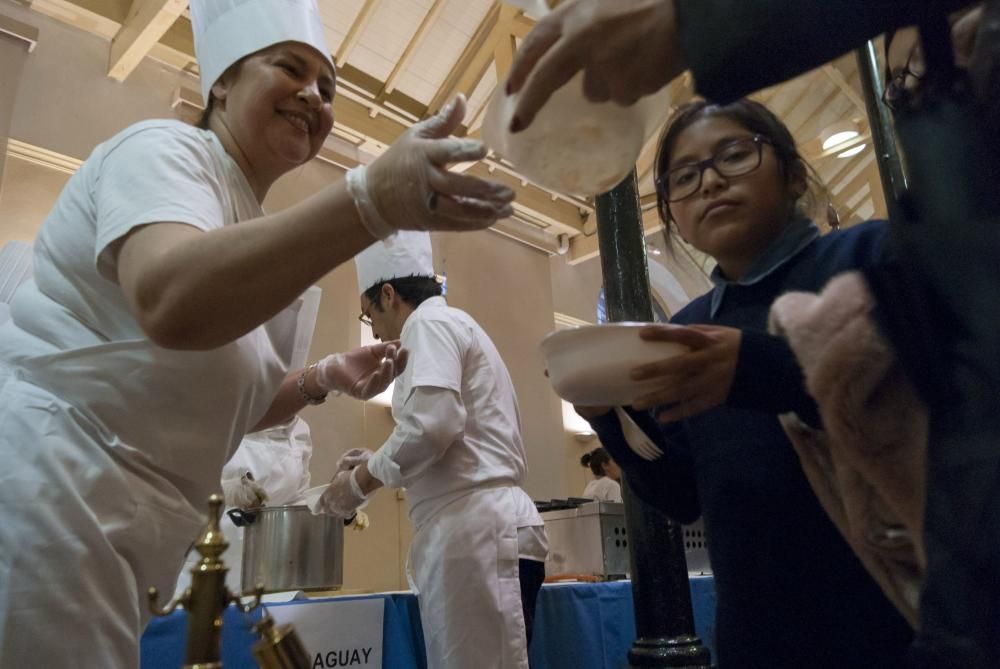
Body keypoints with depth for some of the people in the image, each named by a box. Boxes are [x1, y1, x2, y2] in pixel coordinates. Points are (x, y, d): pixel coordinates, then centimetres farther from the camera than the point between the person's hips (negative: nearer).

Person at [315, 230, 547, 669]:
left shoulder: (430, 322, -2)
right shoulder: (457, 327, 27)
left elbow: (432, 423, -19)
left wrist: (360, 480, -4)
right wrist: (382, 464, 25)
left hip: (475, 530, -10)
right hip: (484, 528, 10)